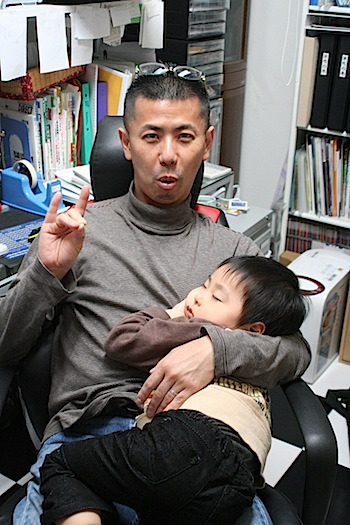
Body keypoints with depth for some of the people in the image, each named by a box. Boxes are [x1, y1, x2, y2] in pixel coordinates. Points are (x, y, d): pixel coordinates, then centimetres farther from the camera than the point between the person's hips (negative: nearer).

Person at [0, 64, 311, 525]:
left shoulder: (234, 249, 14)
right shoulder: (78, 229, 11)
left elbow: (296, 352, 5)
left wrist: (217, 349, -15)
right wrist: (46, 274, -9)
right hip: (85, 430, 0)